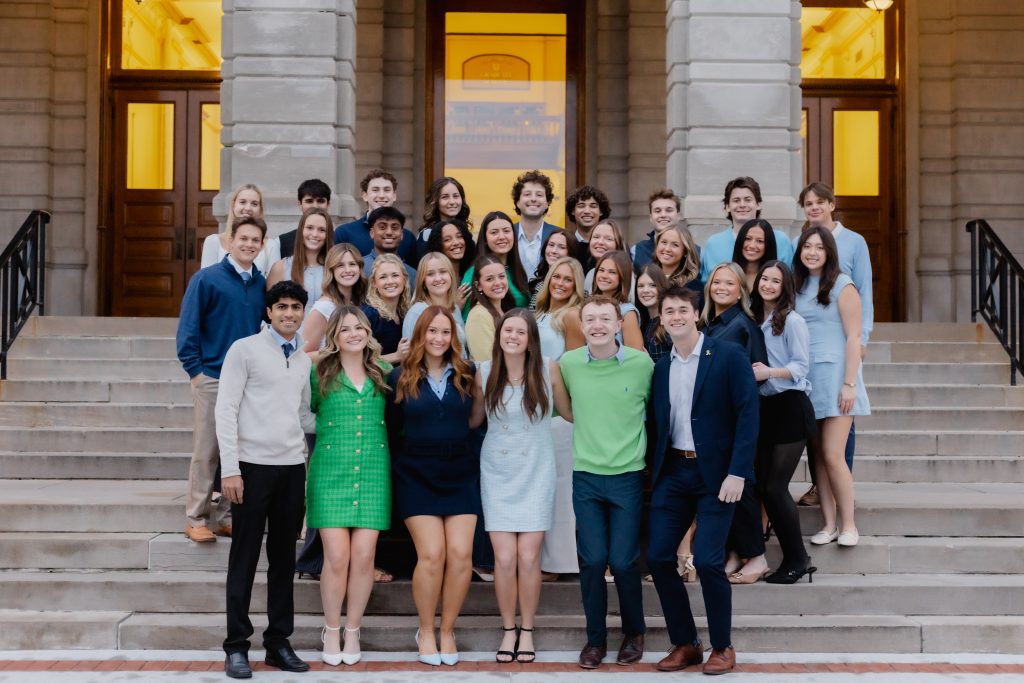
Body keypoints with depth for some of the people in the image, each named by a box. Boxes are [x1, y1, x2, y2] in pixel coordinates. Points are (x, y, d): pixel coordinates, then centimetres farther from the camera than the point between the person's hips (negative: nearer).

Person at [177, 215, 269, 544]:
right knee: (206, 452, 0)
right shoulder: (206, 279, -4)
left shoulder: (261, 284, 8)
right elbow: (187, 328, -5)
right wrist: (195, 370, -10)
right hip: (213, 378, -4)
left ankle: (226, 515, 17)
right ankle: (196, 519, 9)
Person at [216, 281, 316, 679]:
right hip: (253, 464, -5)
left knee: (284, 558, 9)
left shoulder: (303, 360, 14)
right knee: (245, 558, 0)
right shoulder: (245, 350, -3)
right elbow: (226, 410, -7)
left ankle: (278, 642, 17)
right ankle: (236, 646, 8)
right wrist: (230, 468, -13)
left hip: (292, 466, 5)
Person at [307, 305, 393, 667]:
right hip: (331, 473, -2)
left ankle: (353, 630, 14)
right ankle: (331, 630, 13)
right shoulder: (320, 374, 3)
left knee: (363, 556, -2)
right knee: (336, 556, -6)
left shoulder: (384, 373, 9)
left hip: (373, 474, 2)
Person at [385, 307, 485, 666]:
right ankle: (425, 631, 9)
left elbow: (476, 418, 12)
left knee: (460, 554, -7)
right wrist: (399, 465, 5)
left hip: (460, 474, 2)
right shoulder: (401, 377, 1)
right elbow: (390, 428, 6)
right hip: (416, 476, -2)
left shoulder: (466, 373, 4)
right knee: (431, 554, -11)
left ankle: (448, 631, 11)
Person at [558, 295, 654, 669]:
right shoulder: (568, 363, -2)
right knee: (592, 561, 1)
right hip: (585, 475, 2)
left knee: (623, 561, 1)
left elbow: (655, 411, 7)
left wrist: (636, 446, 5)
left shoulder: (642, 363, -7)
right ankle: (595, 637, 18)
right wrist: (589, 428, 7)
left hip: (628, 475, -1)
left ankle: (634, 633, 24)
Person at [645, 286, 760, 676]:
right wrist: (655, 472, 6)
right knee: (658, 557, 1)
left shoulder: (729, 357, -6)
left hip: (715, 473, -5)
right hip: (673, 472, 5)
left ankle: (722, 647, 9)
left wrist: (737, 473, -17)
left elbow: (748, 415, -11)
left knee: (708, 560, -10)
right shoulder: (661, 367, 9)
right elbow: (656, 424, 14)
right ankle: (684, 643, 17)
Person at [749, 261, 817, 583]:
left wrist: (770, 372, -26)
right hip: (764, 408, 7)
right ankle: (792, 558, 14)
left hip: (790, 407, -7)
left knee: (775, 486, -10)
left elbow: (801, 365, -13)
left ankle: (797, 559, 3)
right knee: (762, 486, 4)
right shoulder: (754, 321, 13)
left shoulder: (792, 321, -7)